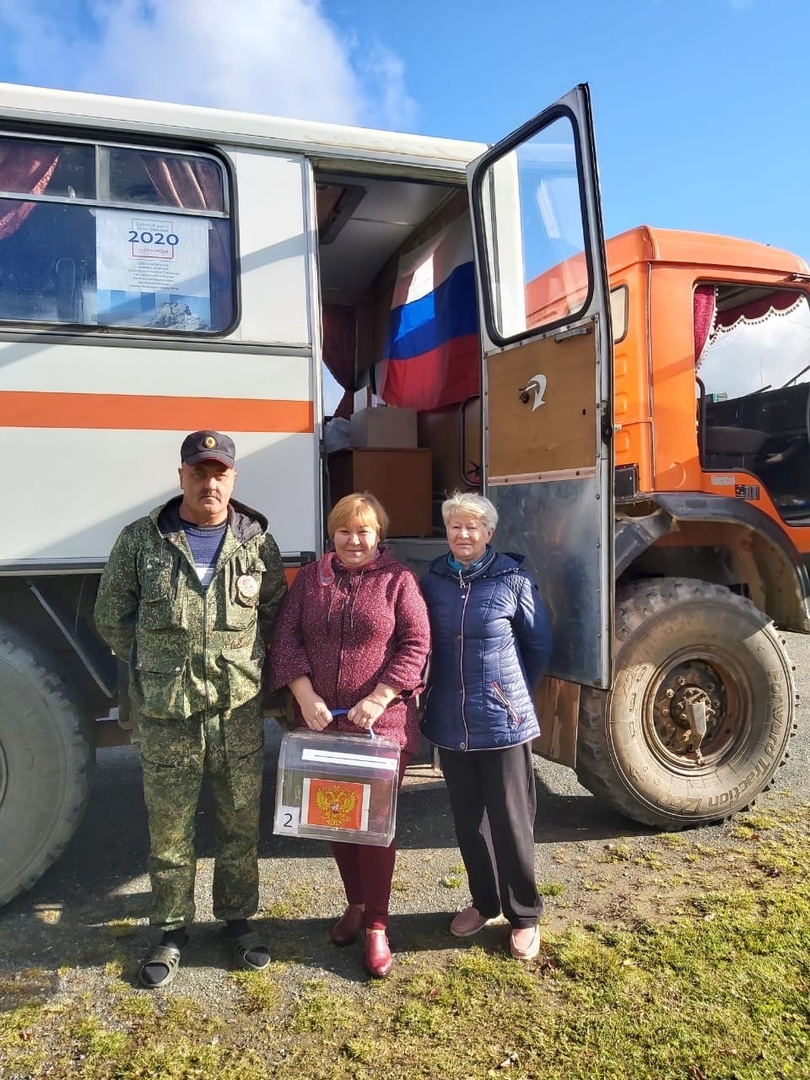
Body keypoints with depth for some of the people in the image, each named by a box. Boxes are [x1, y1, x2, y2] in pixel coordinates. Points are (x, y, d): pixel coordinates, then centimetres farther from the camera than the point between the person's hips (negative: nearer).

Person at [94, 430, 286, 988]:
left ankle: (239, 920, 33)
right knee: (169, 828, 11)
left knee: (242, 823, 13)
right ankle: (172, 931, 31)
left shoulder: (257, 542, 1)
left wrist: (245, 664, 5)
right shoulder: (141, 540, -2)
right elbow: (112, 617, 8)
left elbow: (276, 612, 12)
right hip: (166, 714, -1)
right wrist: (156, 668, 8)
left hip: (240, 711, 1)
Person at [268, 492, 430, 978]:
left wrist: (378, 699, -16)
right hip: (322, 723, 4)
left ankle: (377, 925, 16)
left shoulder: (398, 579, -2)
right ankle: (355, 904, 34)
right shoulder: (309, 578, 8)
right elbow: (287, 638, 1)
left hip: (384, 725, -3)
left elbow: (416, 644, -7)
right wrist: (305, 696, -11)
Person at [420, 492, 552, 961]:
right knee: (468, 819, 16)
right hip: (450, 724, 4)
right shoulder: (434, 580, 1)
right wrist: (436, 696, 11)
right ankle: (484, 901, 36)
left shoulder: (513, 580, -9)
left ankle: (525, 915, 25)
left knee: (511, 821, 6)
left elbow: (540, 645, 3)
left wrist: (514, 691, 9)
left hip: (503, 723, -4)